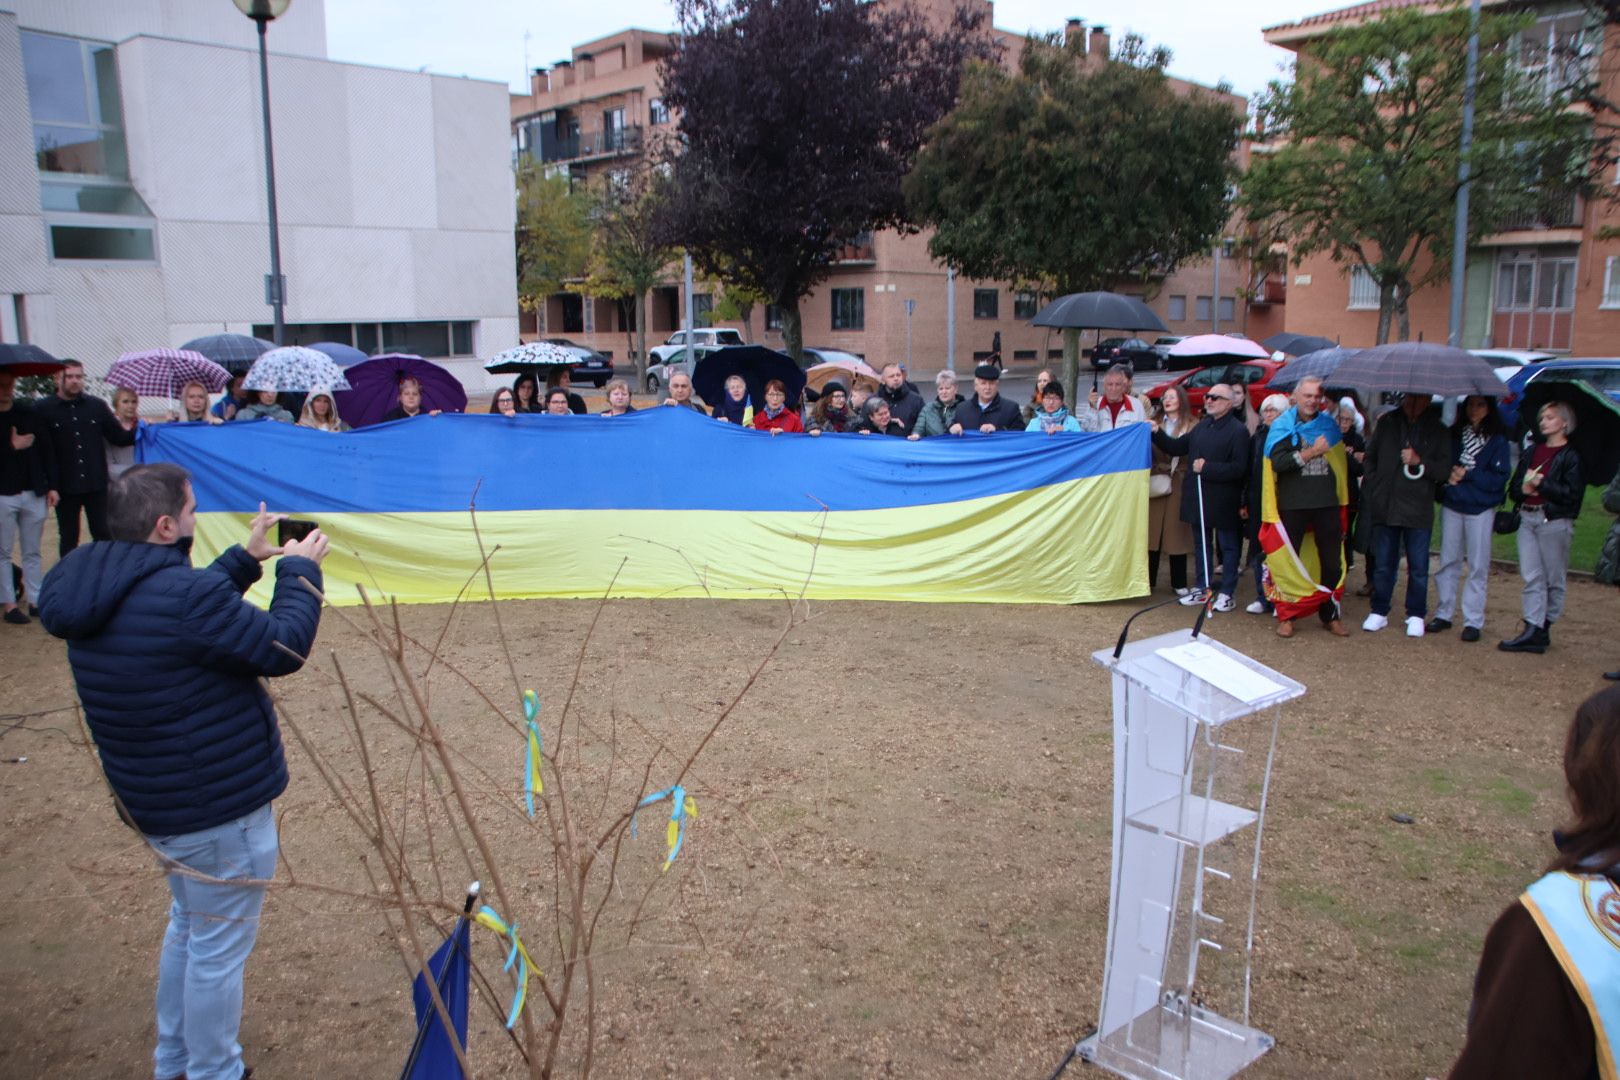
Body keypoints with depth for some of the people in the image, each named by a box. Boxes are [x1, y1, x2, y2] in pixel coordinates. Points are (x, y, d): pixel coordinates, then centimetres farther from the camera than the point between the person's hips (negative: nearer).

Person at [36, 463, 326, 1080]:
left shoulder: (99, 591, 0)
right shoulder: (181, 594, -29)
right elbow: (282, 650, -20)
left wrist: (245, 560, 14)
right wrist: (300, 572, -9)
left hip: (152, 797, 10)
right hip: (221, 805, -10)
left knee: (188, 927, 28)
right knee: (220, 947, 7)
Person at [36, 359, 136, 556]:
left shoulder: (97, 406, 6)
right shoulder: (43, 410, -3)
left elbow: (119, 437, 8)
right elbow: (41, 451, -8)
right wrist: (49, 486, -15)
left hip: (97, 485, 2)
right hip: (65, 487, -2)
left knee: (104, 536, 6)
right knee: (68, 539, 9)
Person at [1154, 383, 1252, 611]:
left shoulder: (1238, 430, -11)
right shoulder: (1202, 425, 11)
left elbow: (1238, 468, -18)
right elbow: (1178, 447, 13)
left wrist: (1206, 468, -19)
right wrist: (1158, 433, 0)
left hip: (1223, 500, -7)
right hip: (1198, 496, 7)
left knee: (1228, 546, 5)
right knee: (1201, 544, 15)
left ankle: (1226, 593, 12)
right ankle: (1204, 589, 26)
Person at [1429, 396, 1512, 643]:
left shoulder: (1498, 440, -2)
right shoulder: (1454, 434, 7)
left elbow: (1499, 478, -7)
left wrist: (1466, 474, -11)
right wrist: (1450, 475, -11)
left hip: (1481, 509, -3)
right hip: (1452, 504, 3)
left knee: (1478, 565, 0)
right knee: (1448, 561, 8)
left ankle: (1473, 620, 5)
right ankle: (1443, 613, 16)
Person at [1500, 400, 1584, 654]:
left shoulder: (1572, 457, -3)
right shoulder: (1532, 451, 15)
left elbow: (1572, 493, -11)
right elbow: (1513, 487, 15)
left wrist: (1542, 484, -11)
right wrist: (1524, 489, -6)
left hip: (1555, 522, -5)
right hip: (1528, 519, 5)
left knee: (1554, 579, 4)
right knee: (1532, 578, 0)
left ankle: (1544, 629, 13)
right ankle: (1532, 632, -3)